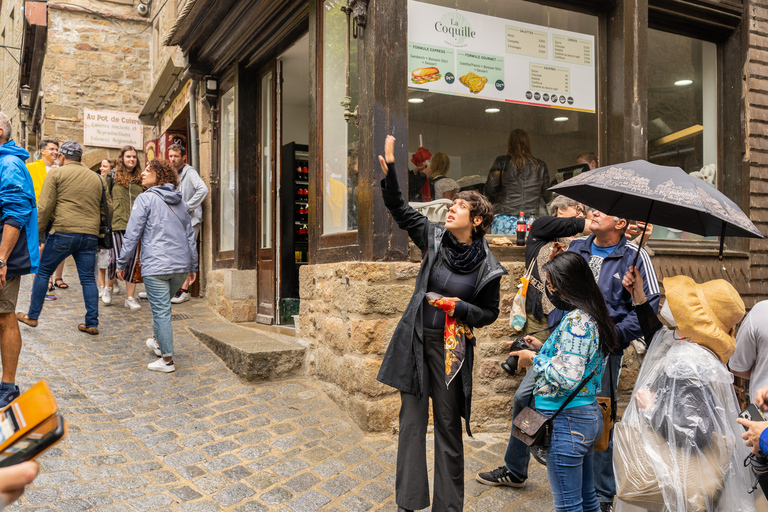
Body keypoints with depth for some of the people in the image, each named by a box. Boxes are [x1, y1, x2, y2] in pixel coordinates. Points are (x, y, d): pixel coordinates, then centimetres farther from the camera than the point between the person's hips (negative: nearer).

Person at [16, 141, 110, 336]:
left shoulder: (57, 173, 1)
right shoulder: (96, 178, 14)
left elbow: (45, 207, -5)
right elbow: (107, 207, 14)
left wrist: (38, 232, 1)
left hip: (63, 232, -4)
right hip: (90, 235, 4)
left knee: (43, 271, 12)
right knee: (88, 278, 7)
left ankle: (32, 316, 21)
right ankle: (92, 323, 6)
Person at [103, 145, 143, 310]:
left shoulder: (140, 179, 12)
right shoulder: (113, 176, 5)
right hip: (117, 225, -2)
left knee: (133, 261, 1)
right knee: (115, 259, -7)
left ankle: (130, 297, 10)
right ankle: (109, 287, 22)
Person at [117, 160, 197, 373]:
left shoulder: (146, 198, -3)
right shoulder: (180, 202, 15)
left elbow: (132, 234, -5)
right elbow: (190, 235, 19)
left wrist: (123, 263, 3)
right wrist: (193, 266, 25)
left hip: (156, 265, -6)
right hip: (181, 266, 6)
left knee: (161, 310, -1)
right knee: (162, 305, 24)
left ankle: (167, 360, 3)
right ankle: (158, 341, 36)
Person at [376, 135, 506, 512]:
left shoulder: (487, 268, -6)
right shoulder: (433, 238, -1)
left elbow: (489, 312, 3)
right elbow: (398, 208, 4)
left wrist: (461, 308, -16)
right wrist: (389, 168, -7)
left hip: (451, 346, -2)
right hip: (415, 341, 2)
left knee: (449, 425, 9)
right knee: (412, 420, 6)